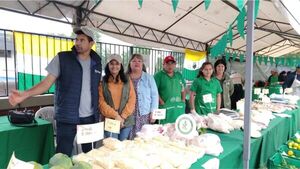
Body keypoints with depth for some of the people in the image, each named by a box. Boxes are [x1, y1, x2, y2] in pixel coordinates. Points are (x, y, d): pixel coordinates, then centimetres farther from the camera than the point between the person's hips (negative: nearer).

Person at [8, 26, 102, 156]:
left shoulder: (96, 63, 5)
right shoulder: (62, 58, -5)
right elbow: (47, 82, -7)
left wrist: (99, 113, 9)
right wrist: (25, 94, -23)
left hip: (90, 117, 3)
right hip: (67, 118, -3)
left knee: (89, 153, 15)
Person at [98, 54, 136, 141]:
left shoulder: (127, 80, 6)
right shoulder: (102, 82, 0)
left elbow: (132, 100, 1)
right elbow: (101, 102, -6)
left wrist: (123, 116, -8)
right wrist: (115, 115, -13)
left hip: (126, 121, 2)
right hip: (110, 121, -2)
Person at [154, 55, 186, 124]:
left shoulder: (179, 75, 15)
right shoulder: (158, 75, -3)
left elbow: (183, 89, 22)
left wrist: (183, 100, 10)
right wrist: (161, 102, -14)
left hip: (179, 107, 5)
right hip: (165, 107, -5)